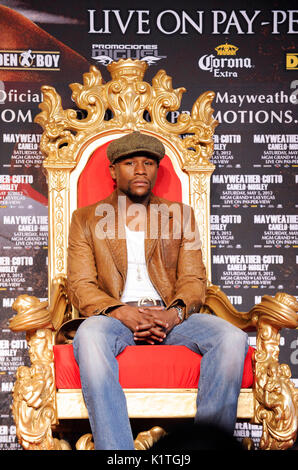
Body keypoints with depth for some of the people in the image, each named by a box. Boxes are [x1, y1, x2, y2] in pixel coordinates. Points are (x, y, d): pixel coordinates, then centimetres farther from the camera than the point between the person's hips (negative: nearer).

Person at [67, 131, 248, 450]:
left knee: (233, 339, -28)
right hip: (115, 315, -2)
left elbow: (194, 279, 12)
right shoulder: (86, 218, 16)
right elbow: (81, 285, 5)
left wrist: (175, 312, -12)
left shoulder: (180, 216, 21)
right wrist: (121, 312, -15)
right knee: (89, 337, -38)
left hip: (171, 316, 2)